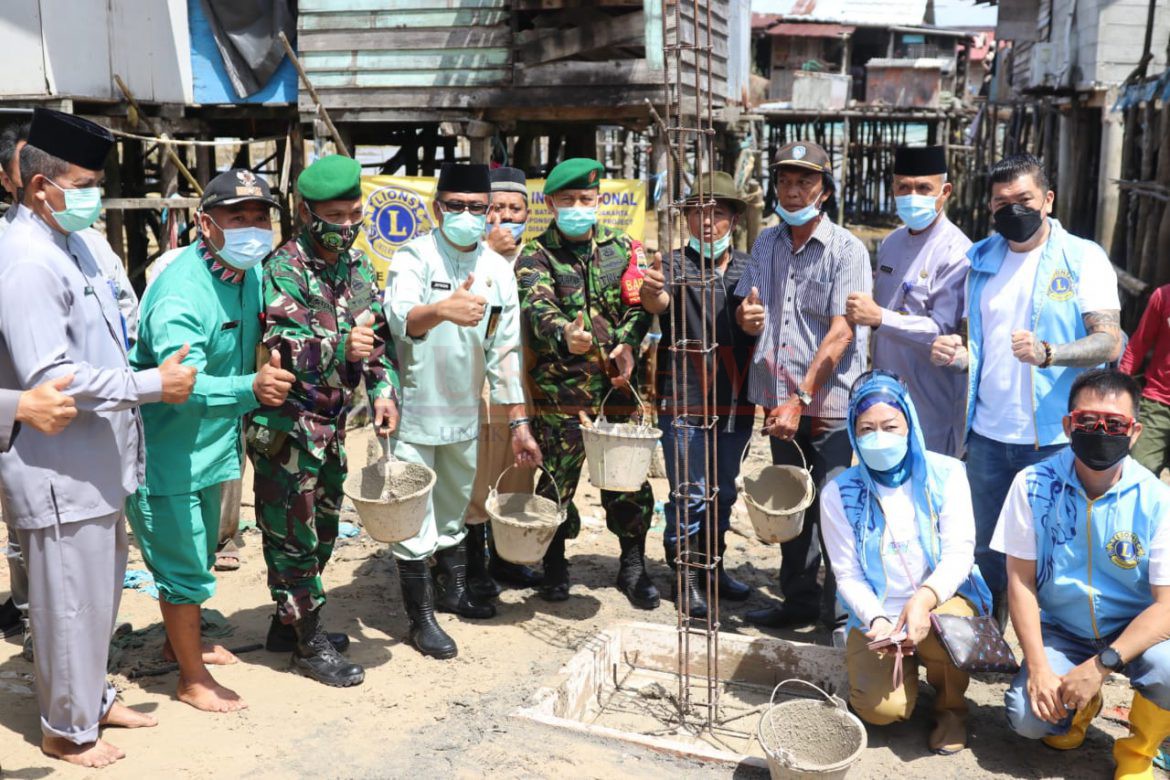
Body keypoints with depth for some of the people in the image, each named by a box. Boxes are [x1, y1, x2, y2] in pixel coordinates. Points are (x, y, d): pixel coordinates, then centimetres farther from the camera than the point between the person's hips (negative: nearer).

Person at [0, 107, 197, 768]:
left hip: (97, 459, 9)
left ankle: (93, 695, 40)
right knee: (71, 600, 5)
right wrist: (152, 385, -20)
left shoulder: (82, 242, 8)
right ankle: (68, 728, 24)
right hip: (58, 469, -9)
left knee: (102, 589, 21)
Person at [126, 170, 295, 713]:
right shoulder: (181, 293, -29)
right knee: (185, 570, 4)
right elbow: (182, 385, -42)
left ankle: (181, 642, 48)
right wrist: (251, 388, -55)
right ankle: (193, 679, 24)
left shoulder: (251, 272, -2)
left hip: (209, 446, 9)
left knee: (199, 557, 26)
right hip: (166, 455, -9)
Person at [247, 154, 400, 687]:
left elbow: (379, 333, 13)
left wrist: (383, 390, 1)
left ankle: (288, 623, 35)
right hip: (286, 426, -8)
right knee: (292, 534, 2)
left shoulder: (355, 263, 7)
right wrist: (340, 347, -39)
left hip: (330, 422, 8)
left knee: (322, 528, 18)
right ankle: (308, 643, 15)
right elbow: (277, 347, -26)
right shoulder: (284, 271, -16)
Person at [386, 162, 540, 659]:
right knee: (415, 520, 2)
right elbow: (401, 320, -34)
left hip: (464, 413, 5)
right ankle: (421, 617, 18)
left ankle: (452, 590, 41)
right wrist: (441, 310, -56)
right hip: (413, 412, -5)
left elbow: (504, 350, 6)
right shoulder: (414, 257, -14)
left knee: (454, 511, 21)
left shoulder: (498, 270, 1)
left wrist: (518, 421, 4)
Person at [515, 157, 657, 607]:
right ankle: (554, 565, 25)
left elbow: (638, 304, 7)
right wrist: (565, 334, -40)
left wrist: (628, 344, -13)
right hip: (560, 388, -2)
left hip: (617, 382, 3)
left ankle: (633, 566, 22)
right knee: (558, 476, 5)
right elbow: (538, 307, -19)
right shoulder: (535, 256, -1)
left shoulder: (622, 247, 11)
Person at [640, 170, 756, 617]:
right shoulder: (676, 264, -4)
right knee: (689, 494, 0)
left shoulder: (748, 267, 9)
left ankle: (714, 567, 32)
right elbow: (658, 303, -26)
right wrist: (652, 290, -47)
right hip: (685, 402, -5)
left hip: (737, 404, 5)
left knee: (724, 492, 16)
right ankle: (685, 578, 14)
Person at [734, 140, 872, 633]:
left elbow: (841, 334, -14)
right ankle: (799, 600, 28)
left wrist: (801, 400, -19)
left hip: (829, 403, -5)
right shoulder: (767, 243, 10)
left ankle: (841, 612, 13)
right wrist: (747, 317, -14)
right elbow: (748, 313, 12)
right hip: (779, 398, 5)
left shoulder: (846, 249, -7)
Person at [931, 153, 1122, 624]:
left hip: (1057, 440, -4)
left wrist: (1048, 353, -32)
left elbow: (1110, 341, -14)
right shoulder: (981, 260, 10)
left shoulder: (1083, 258, -3)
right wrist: (956, 356, -5)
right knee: (987, 557, 13)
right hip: (989, 438, 4)